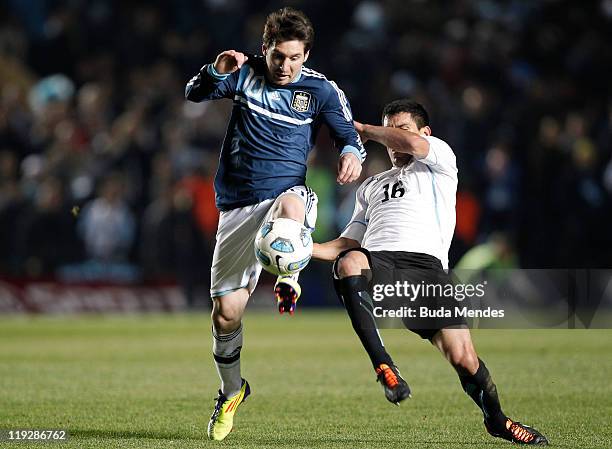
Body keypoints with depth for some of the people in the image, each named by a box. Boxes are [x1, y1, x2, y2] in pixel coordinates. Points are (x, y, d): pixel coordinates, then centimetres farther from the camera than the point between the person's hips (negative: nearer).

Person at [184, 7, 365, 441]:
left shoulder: (321, 89, 0)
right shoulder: (246, 72, 3)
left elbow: (349, 133, 1)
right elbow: (195, 94, 0)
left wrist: (352, 153, -23)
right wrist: (218, 70, -20)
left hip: (287, 192, -2)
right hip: (237, 206, 2)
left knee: (290, 204, -44)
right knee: (226, 312, 1)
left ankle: (287, 281, -23)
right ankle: (232, 390, 24)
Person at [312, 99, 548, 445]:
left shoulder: (439, 160, 19)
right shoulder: (371, 186, 37)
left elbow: (411, 142, -4)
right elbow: (350, 242, 32)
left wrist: (362, 129, 12)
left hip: (425, 264, -3)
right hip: (374, 263, 3)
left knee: (463, 356, -17)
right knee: (349, 262, -37)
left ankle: (497, 420, 12)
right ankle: (384, 366, -39)